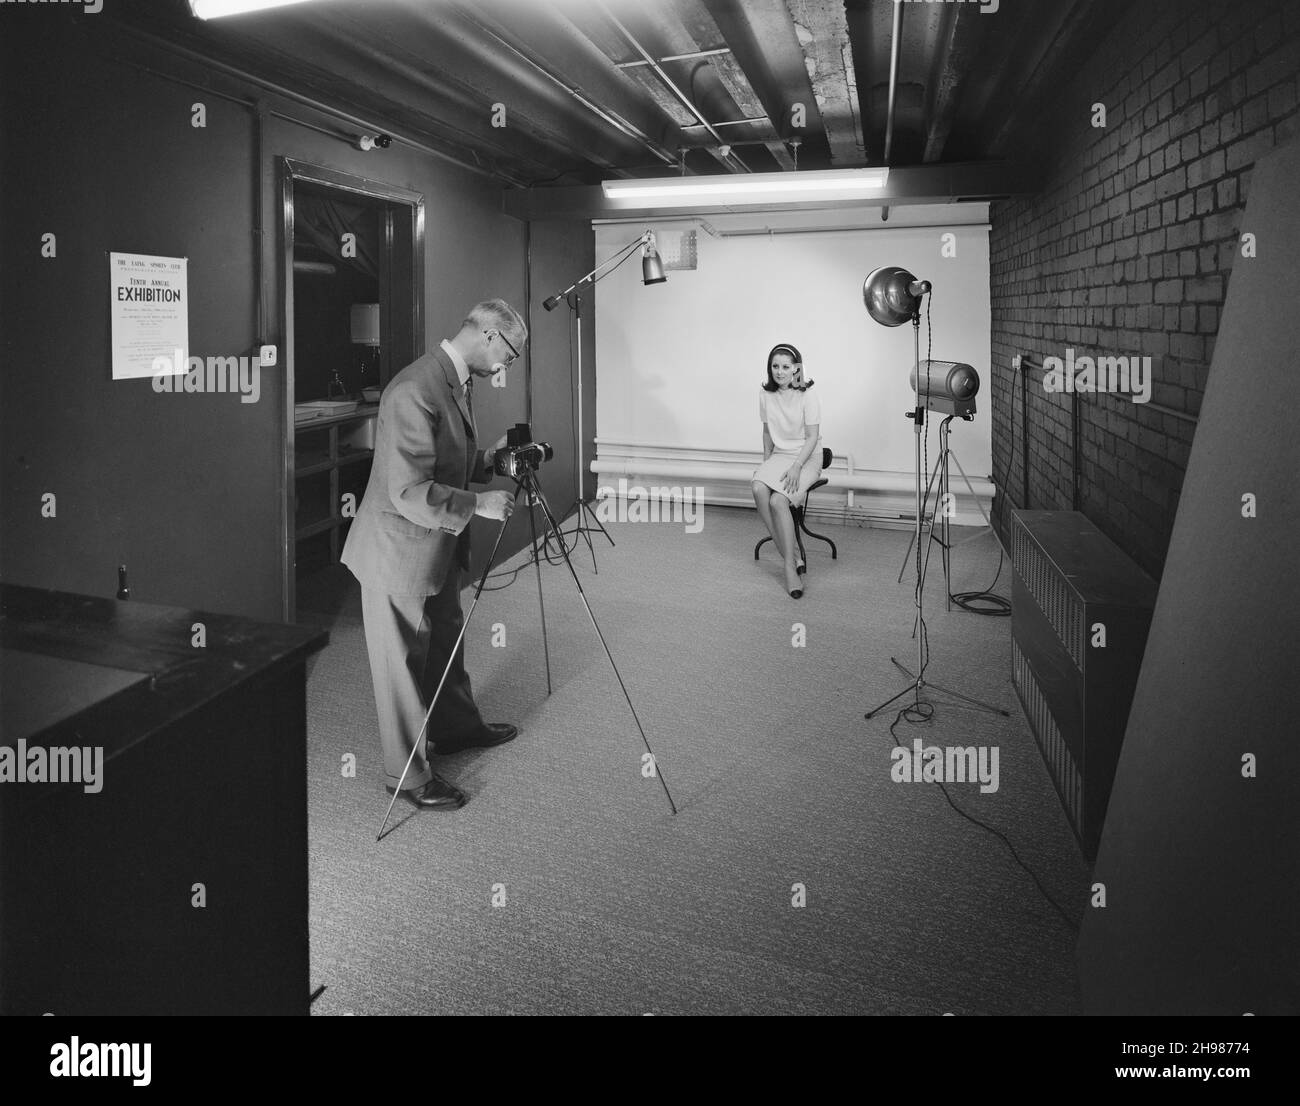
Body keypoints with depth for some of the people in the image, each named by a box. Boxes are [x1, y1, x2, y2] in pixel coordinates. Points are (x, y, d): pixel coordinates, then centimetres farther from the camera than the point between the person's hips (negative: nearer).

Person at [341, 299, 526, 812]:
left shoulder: (458, 381, 5)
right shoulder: (415, 391, -27)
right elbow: (410, 493, -30)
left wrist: (491, 457, 2)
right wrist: (478, 505, -25)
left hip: (438, 545, 10)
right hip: (400, 549, -10)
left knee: (447, 639, 24)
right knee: (402, 662, 5)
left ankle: (456, 727, 45)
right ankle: (407, 773, 21)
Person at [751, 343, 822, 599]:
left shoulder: (807, 397, -10)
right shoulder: (766, 395, 5)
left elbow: (812, 437, -11)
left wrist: (796, 467, -21)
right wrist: (766, 461, 6)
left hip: (807, 458, -4)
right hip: (779, 455, 4)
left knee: (778, 500, -29)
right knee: (759, 488, -28)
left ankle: (790, 567, -21)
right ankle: (792, 555, -22)